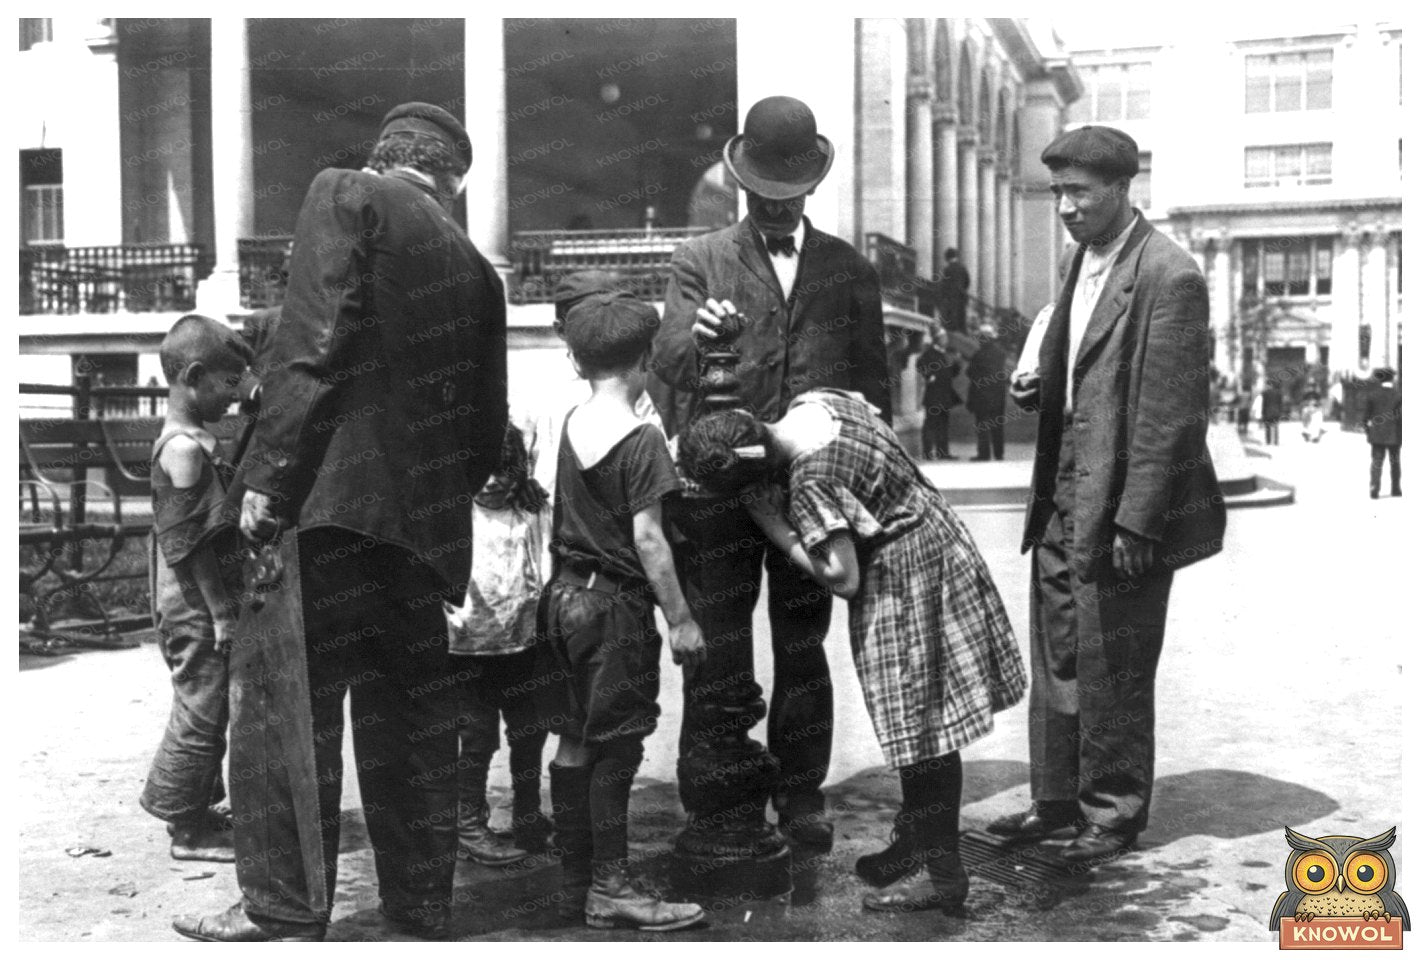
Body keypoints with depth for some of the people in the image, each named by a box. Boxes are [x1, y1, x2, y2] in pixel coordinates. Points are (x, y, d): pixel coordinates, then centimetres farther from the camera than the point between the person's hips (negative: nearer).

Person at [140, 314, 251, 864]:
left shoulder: (189, 441, 12)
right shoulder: (186, 449, -19)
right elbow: (192, 544, -22)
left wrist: (225, 606, 20)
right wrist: (222, 612, -19)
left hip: (197, 610, 10)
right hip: (197, 611, -10)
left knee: (203, 712, 18)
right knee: (200, 713, 0)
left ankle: (197, 810, 29)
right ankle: (188, 830, 10)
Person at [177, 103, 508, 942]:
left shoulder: (345, 195, 3)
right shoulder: (475, 269, 17)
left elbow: (313, 344, -11)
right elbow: (489, 429, 16)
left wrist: (269, 478, -12)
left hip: (335, 495, -6)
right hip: (424, 521, 6)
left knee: (293, 702, -1)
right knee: (411, 716, 11)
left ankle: (285, 910, 0)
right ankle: (423, 911, 18)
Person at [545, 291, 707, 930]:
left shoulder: (571, 424, 8)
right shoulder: (641, 437, -13)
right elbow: (646, 539, -17)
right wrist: (680, 619, -13)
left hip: (566, 593, 7)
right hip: (616, 603, -7)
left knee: (574, 743, 11)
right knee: (615, 747, -2)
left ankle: (575, 879, 19)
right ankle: (610, 889, 3)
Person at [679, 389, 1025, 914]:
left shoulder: (811, 481, -26)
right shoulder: (816, 400, -2)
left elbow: (844, 579, -22)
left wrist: (773, 525, -15)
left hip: (907, 578, -10)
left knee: (922, 725, -2)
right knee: (920, 721, 17)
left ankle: (943, 873, 7)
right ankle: (915, 843, 29)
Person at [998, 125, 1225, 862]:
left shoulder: (1168, 277, -15)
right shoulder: (1083, 262, 13)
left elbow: (1170, 412, -18)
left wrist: (1136, 522, -19)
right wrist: (1040, 389, 2)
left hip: (1122, 511, -8)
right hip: (1062, 503, 8)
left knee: (1112, 670, 4)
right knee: (1056, 663, 13)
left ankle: (1113, 813, 19)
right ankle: (1057, 802, 25)